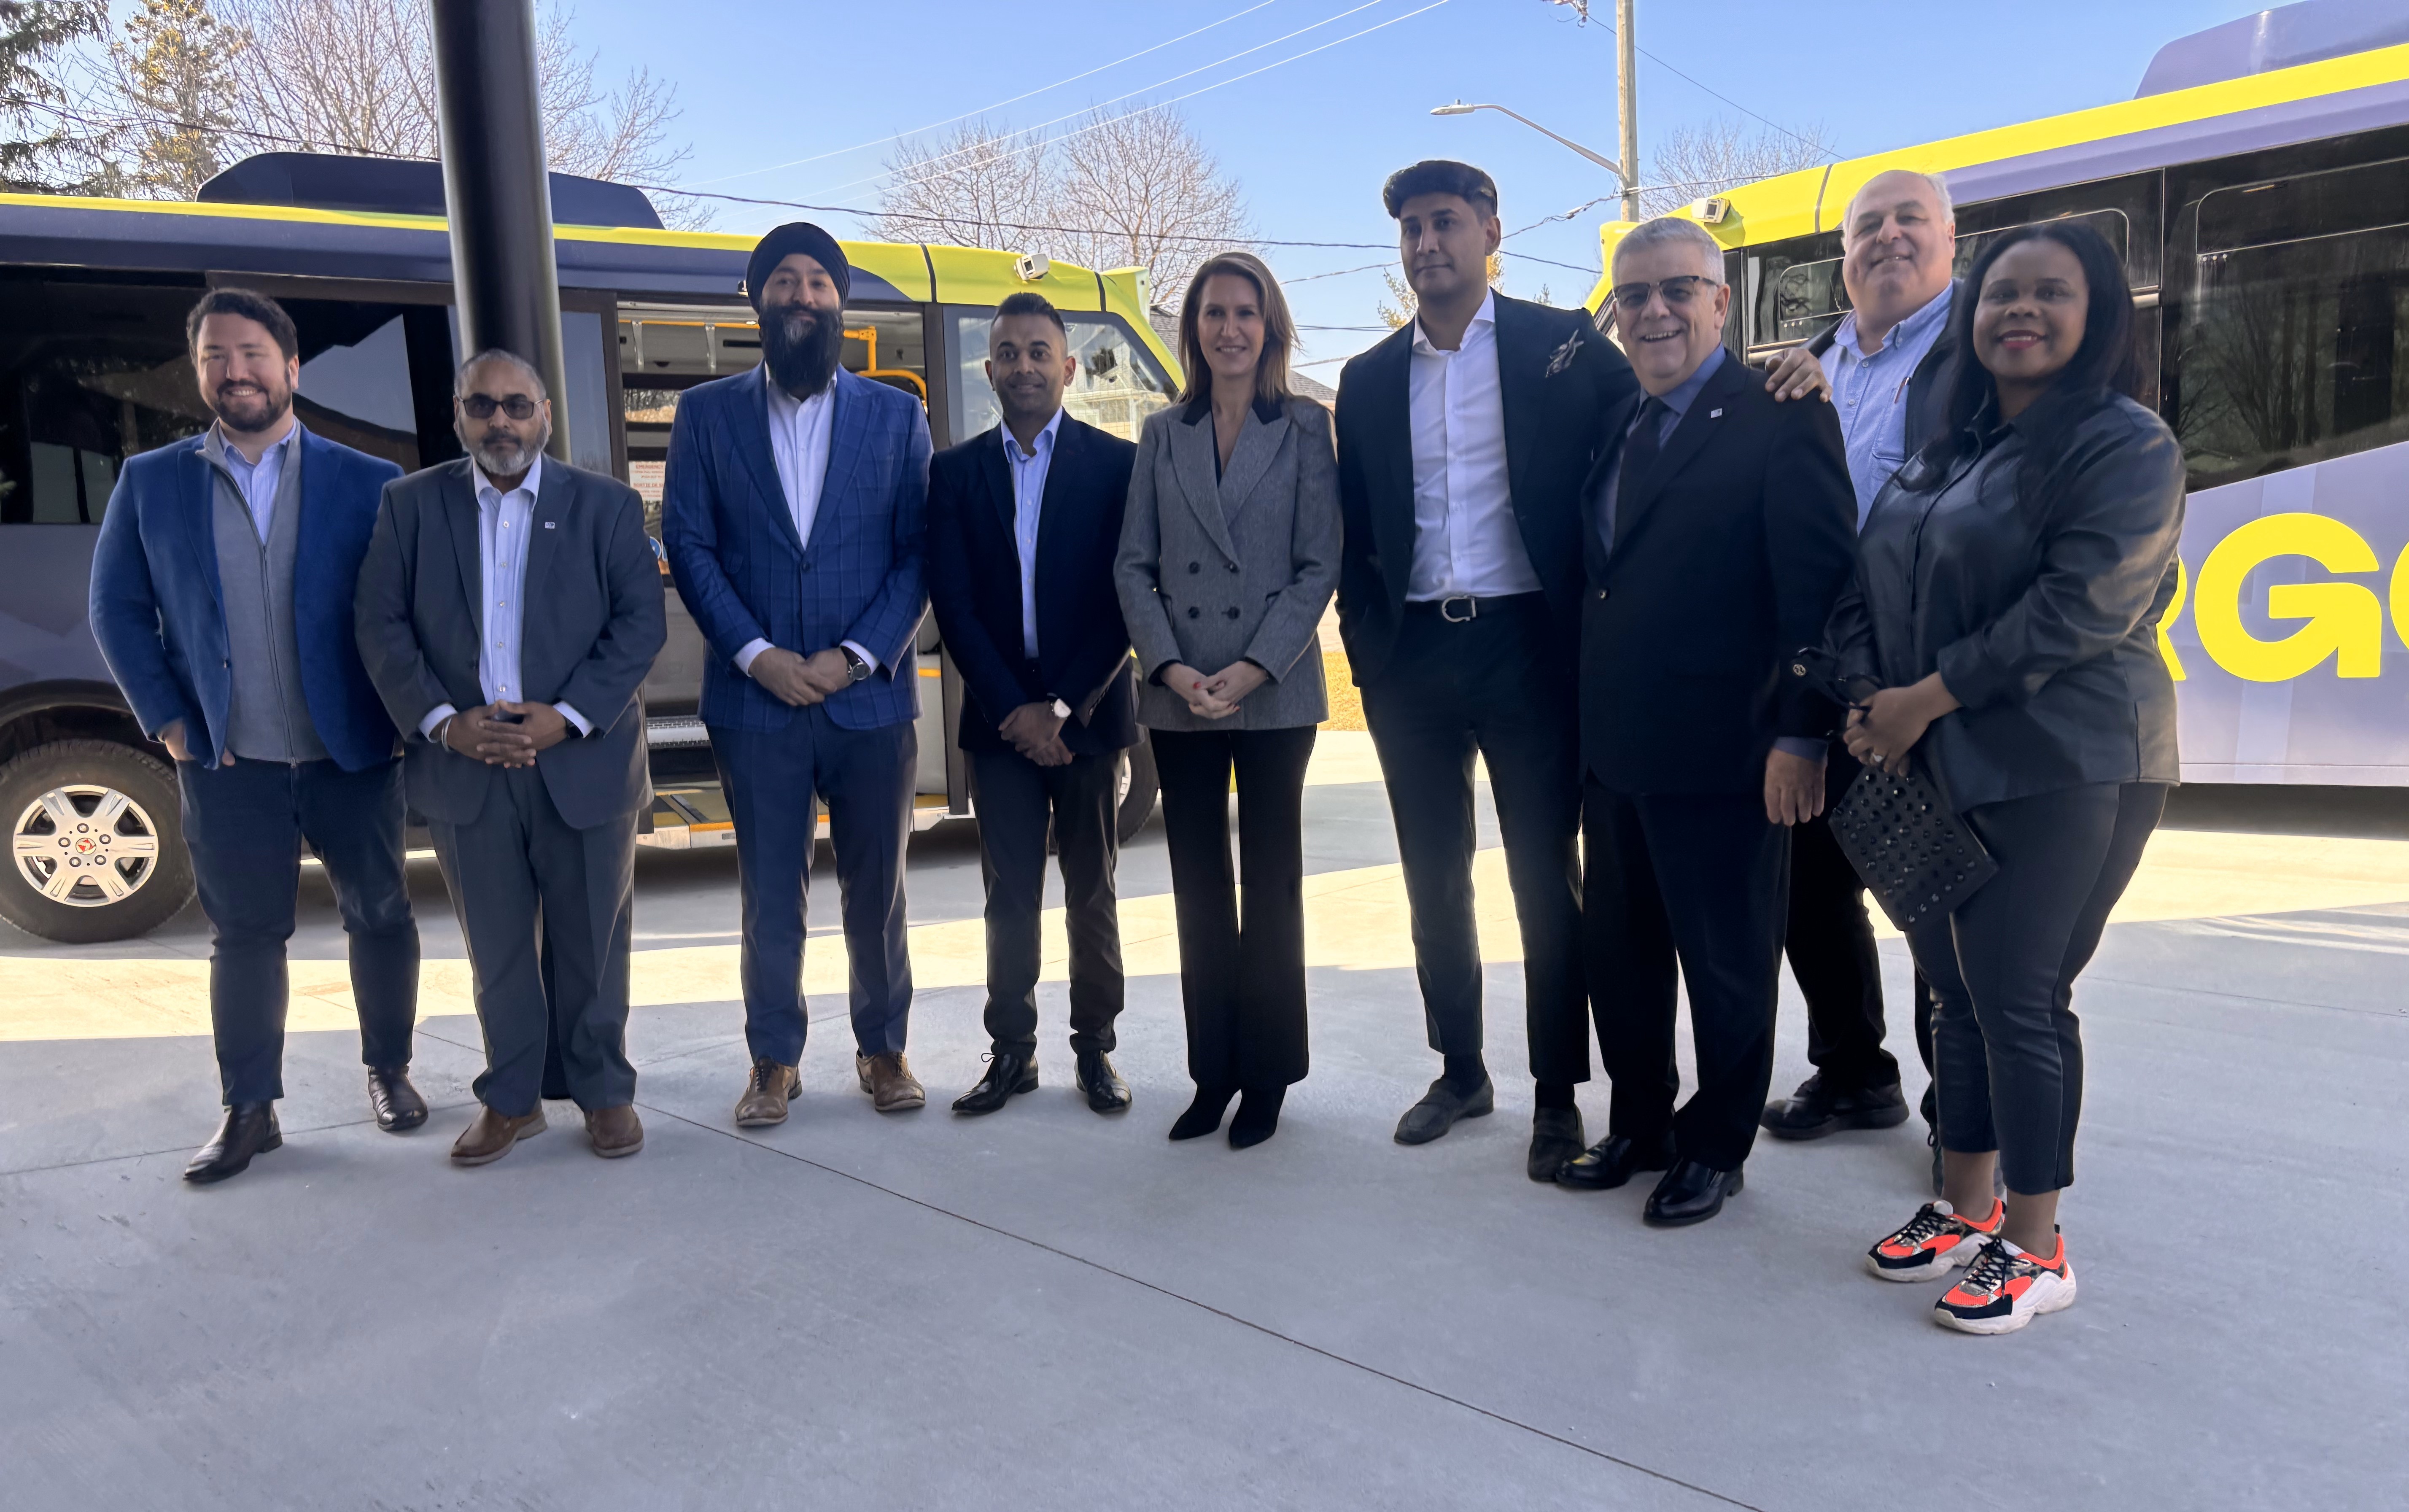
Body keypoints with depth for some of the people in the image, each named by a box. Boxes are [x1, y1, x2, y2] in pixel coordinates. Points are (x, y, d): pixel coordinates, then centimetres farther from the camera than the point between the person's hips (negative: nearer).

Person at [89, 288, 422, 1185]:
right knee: (243, 935, 7)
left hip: (353, 751, 0)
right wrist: (166, 720, 0)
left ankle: (389, 1070, 28)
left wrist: (399, 710, -4)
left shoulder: (369, 483, 0)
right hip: (227, 762, 1)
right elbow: (117, 609, 7)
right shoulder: (150, 484, 5)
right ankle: (249, 1111, 17)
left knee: (379, 917, 9)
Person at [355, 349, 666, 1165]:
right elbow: (382, 625, 2)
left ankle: (604, 1090, 23)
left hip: (583, 761, -1)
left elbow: (642, 622, -4)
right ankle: (511, 1098, 24)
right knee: (496, 947, 11)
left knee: (591, 943, 7)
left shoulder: (606, 504, 3)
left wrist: (568, 717, -14)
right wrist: (443, 722, -11)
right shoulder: (412, 503, 7)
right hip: (466, 766, 2)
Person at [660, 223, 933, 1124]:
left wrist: (855, 656, -10)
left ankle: (883, 1047, 25)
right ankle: (774, 1059, 20)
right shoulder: (707, 414, 6)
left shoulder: (896, 416, 6)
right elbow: (688, 545, 1)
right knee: (769, 891, 6)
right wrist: (756, 654, -10)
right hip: (755, 696, 0)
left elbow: (919, 550, 1)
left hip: (871, 693, 0)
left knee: (877, 887, 9)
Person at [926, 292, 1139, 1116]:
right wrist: (1013, 710, -9)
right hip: (999, 717, 1)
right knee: (1009, 895, 5)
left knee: (1092, 891, 7)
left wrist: (1062, 706, -11)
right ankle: (1012, 1050, 14)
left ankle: (1095, 1047, 18)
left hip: (1089, 713, -1)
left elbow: (1126, 599, -5)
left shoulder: (1117, 464, 0)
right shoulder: (956, 471, 6)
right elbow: (953, 601, 0)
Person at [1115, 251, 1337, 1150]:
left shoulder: (1305, 428, 2)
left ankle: (1266, 1075, 15)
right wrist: (1170, 667, -8)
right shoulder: (1162, 434, 10)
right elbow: (1134, 564, 6)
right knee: (1198, 887, 7)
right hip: (1178, 696, 3)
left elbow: (1318, 566, -4)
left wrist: (1254, 669, -14)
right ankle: (1213, 1071, 17)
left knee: (1270, 883, 5)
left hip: (1274, 693, -3)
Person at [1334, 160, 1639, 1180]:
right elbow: (1354, 539, 13)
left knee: (1546, 879, 2)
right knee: (1435, 879, 11)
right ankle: (1460, 1071, 26)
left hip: (1526, 646, -4)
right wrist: (1369, 649, 5)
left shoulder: (1562, 346, 1)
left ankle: (1558, 1095, 14)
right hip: (1412, 660, 4)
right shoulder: (1369, 380, 12)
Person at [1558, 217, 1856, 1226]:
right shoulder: (1616, 427, 13)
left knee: (1727, 963, 9)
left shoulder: (1782, 421, -9)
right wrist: (1585, 717, 9)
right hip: (1614, 750, 7)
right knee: (1618, 953, 17)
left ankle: (1715, 1146, 27)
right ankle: (1639, 1127, 35)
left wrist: (1803, 736, -18)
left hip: (1723, 755, -7)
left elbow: (1819, 590, -14)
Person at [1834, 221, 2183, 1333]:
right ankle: (1964, 1207, 27)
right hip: (1937, 769, 7)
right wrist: (1865, 700, -5)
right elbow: (1867, 586, 12)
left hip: (2060, 770, -7)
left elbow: (2080, 608, -18)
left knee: (2016, 997, -4)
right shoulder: (1946, 454, 15)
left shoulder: (2126, 448, -7)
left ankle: (2033, 1248, 12)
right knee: (1956, 988, 12)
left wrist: (1929, 697, -16)